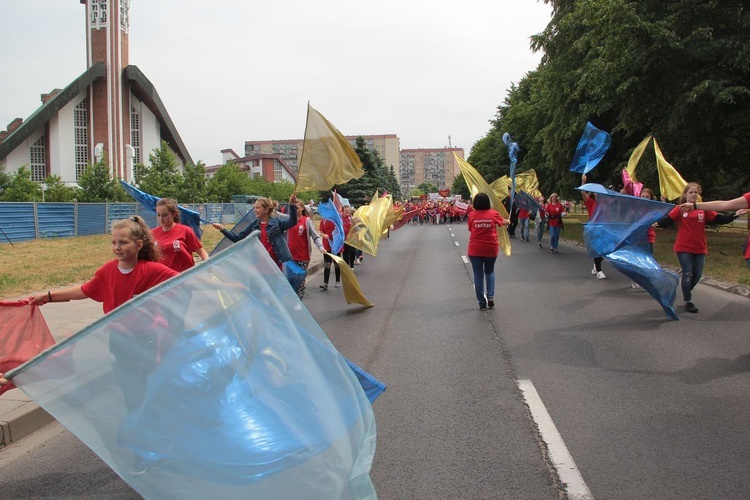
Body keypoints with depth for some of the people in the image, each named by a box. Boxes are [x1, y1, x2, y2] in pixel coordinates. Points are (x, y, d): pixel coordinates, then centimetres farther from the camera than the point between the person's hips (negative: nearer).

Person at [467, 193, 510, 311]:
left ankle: (482, 303, 10)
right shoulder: (493, 213, -2)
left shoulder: (472, 215, -5)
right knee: (489, 272, 22)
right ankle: (490, 296, 5)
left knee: (478, 275, 8)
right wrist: (508, 221, 40)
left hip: (475, 250, -1)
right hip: (491, 249, 1)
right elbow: (503, 222, 17)